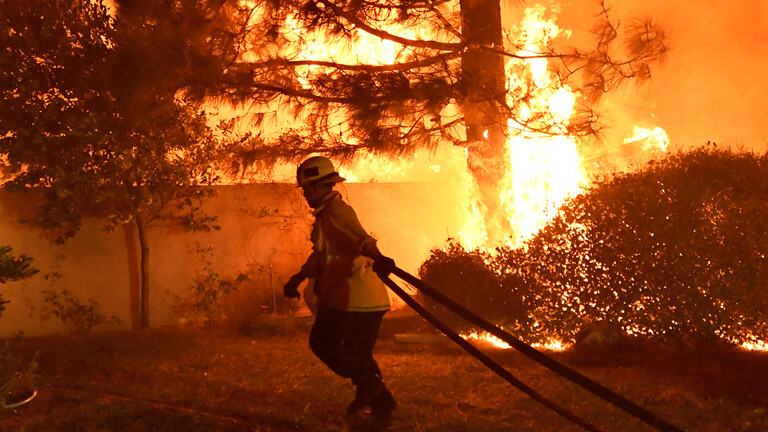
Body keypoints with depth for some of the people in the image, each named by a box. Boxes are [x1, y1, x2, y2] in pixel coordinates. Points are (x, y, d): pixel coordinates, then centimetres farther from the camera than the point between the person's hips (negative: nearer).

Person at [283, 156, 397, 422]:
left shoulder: (336, 212, -11)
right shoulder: (326, 214, 23)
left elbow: (359, 238, -31)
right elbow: (320, 255, 37)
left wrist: (377, 259, -50)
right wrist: (297, 279, 45)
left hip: (353, 297, -10)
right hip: (370, 299, 10)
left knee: (322, 342, 1)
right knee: (358, 354, 14)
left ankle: (367, 382, -6)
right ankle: (381, 404, 11)